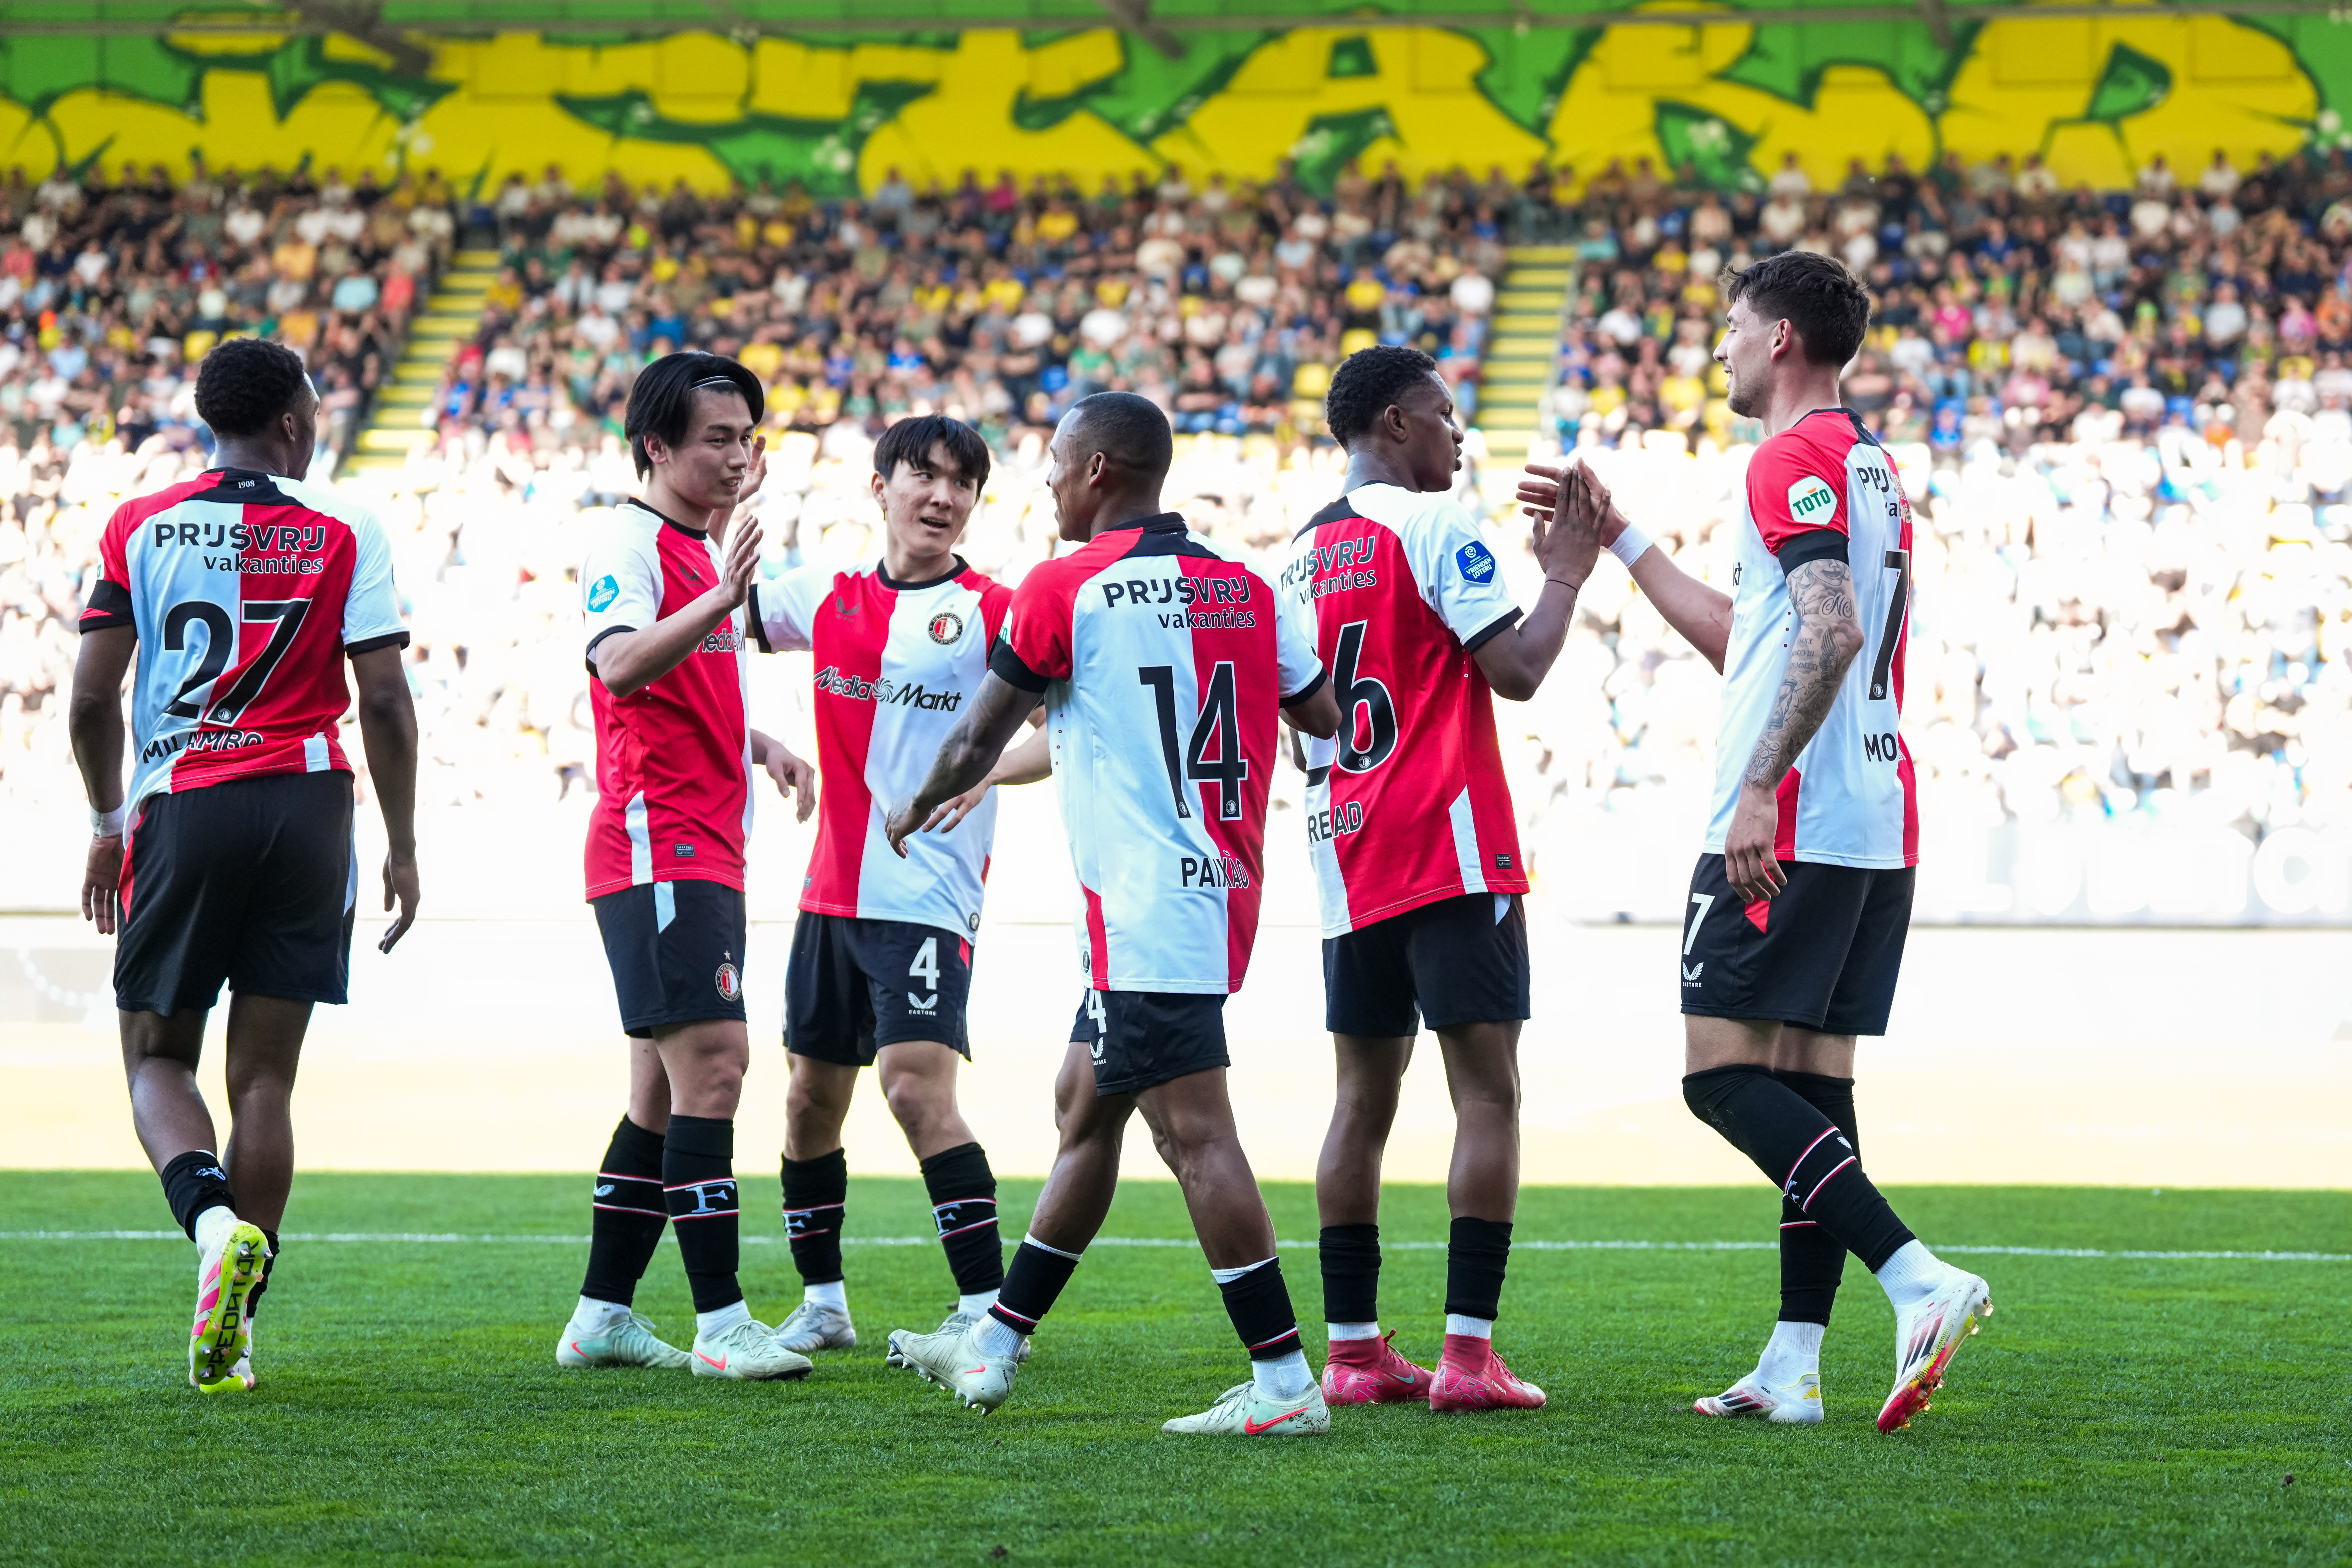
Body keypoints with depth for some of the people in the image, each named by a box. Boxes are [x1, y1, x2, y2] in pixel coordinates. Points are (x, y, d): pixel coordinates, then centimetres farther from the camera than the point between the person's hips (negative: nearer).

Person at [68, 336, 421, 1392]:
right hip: (308, 807, 0)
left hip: (180, 810, 0)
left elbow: (92, 698, 1)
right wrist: (402, 847, 6)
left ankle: (216, 1219, -21)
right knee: (264, 1074, 5)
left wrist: (107, 822, 15)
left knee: (158, 1056, 10)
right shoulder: (345, 532, 1)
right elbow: (383, 699, -3)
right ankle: (232, 1336, 3)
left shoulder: (140, 528, 3)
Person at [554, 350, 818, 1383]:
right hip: (656, 848, -10)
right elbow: (621, 669, -28)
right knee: (712, 1062, -15)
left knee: (666, 1090, 11)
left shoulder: (705, 550, 20)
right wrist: (721, 597, -39)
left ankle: (603, 1317, 17)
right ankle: (721, 1322, -15)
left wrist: (763, 749, 18)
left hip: (707, 853, 10)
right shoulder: (631, 544, -10)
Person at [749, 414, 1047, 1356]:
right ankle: (821, 1304, 25)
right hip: (832, 887, 6)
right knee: (811, 1096, 11)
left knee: (917, 1088, -18)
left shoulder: (991, 613, -4)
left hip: (928, 895, -6)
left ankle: (986, 1307, -15)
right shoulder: (828, 599, 10)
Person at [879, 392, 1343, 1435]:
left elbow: (979, 740, 3)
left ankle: (1284, 1384, -15)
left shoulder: (1066, 588, -8)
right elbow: (1325, 718, 17)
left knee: (1192, 1131, -10)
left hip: (1145, 904, -8)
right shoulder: (1242, 587, 9)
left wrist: (914, 812, 23)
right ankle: (993, 1348, 28)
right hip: (1219, 887, 9)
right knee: (1085, 1107, 18)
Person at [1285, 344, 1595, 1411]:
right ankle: (1468, 1352, -12)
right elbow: (1517, 668, -14)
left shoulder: (1299, 554, 14)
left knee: (1364, 1098, 10)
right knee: (1488, 1093, -5)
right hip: (1451, 851, -7)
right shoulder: (1434, 525, -8)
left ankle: (1353, 1350, 9)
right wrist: (1565, 574, 0)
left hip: (1347, 854, 7)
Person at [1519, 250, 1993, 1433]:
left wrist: (1759, 788, -26)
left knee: (1724, 1072, -8)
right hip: (1880, 819, 10)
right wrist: (1615, 537, 32)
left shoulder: (1795, 461, -9)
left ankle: (1917, 1277, -21)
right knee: (1812, 1085, 8)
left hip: (1793, 823, -10)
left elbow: (1832, 633, -23)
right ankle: (1793, 1367, 7)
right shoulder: (1871, 467, 22)